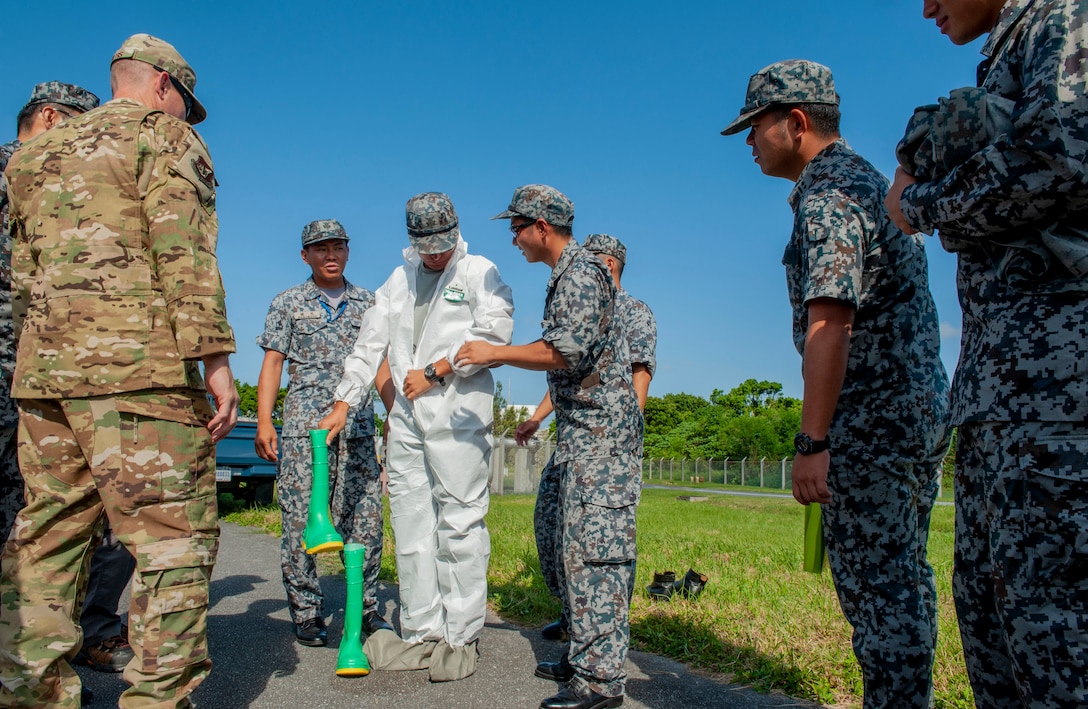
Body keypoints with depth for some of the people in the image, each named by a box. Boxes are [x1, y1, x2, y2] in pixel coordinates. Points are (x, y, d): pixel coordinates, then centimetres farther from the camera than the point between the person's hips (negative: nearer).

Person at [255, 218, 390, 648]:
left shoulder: (367, 303, 15)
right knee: (300, 521, -1)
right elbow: (272, 363, 5)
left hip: (358, 429, 2)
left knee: (365, 520, 0)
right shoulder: (288, 304, 9)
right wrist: (263, 422, -6)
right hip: (303, 428, -1)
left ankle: (366, 607, 13)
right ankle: (306, 614, 10)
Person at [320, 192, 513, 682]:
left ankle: (460, 638, 3)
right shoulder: (400, 279, 22)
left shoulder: (480, 272, 6)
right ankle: (422, 636, 13)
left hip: (457, 414, -5)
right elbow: (370, 344, 21)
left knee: (460, 525, -5)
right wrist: (342, 404, 15)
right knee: (411, 529, 5)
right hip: (407, 417, 6)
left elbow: (494, 334, -8)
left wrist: (433, 372, -8)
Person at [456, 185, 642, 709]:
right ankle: (582, 656, 23)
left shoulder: (581, 273, -12)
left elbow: (567, 351, -21)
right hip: (581, 431, 11)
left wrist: (495, 353, -12)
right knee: (576, 545, 13)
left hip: (601, 432, -10)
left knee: (595, 548, -10)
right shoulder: (565, 276, 19)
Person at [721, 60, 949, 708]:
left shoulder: (827, 195, -13)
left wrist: (812, 444, -24)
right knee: (906, 580, 16)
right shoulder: (871, 181, 19)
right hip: (923, 409, 10)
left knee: (875, 587, -3)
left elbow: (830, 323, -23)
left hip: (873, 419, -10)